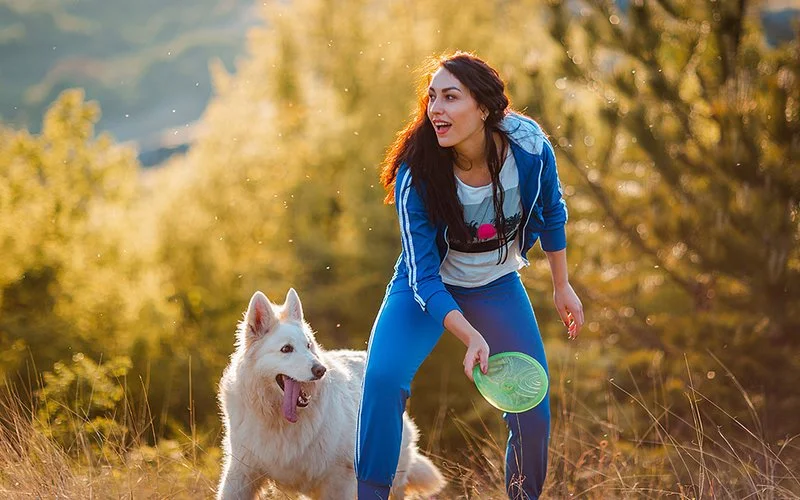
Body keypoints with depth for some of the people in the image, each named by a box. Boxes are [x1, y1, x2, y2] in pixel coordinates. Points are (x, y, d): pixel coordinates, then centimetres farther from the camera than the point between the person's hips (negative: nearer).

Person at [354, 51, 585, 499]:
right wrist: (471, 337, -42)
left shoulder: (530, 150, -24)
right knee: (383, 377, -27)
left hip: (498, 286, 2)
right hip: (429, 288, -2)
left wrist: (562, 287, 9)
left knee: (534, 414, -3)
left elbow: (552, 214, -1)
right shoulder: (417, 174, -29)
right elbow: (423, 276, -29)